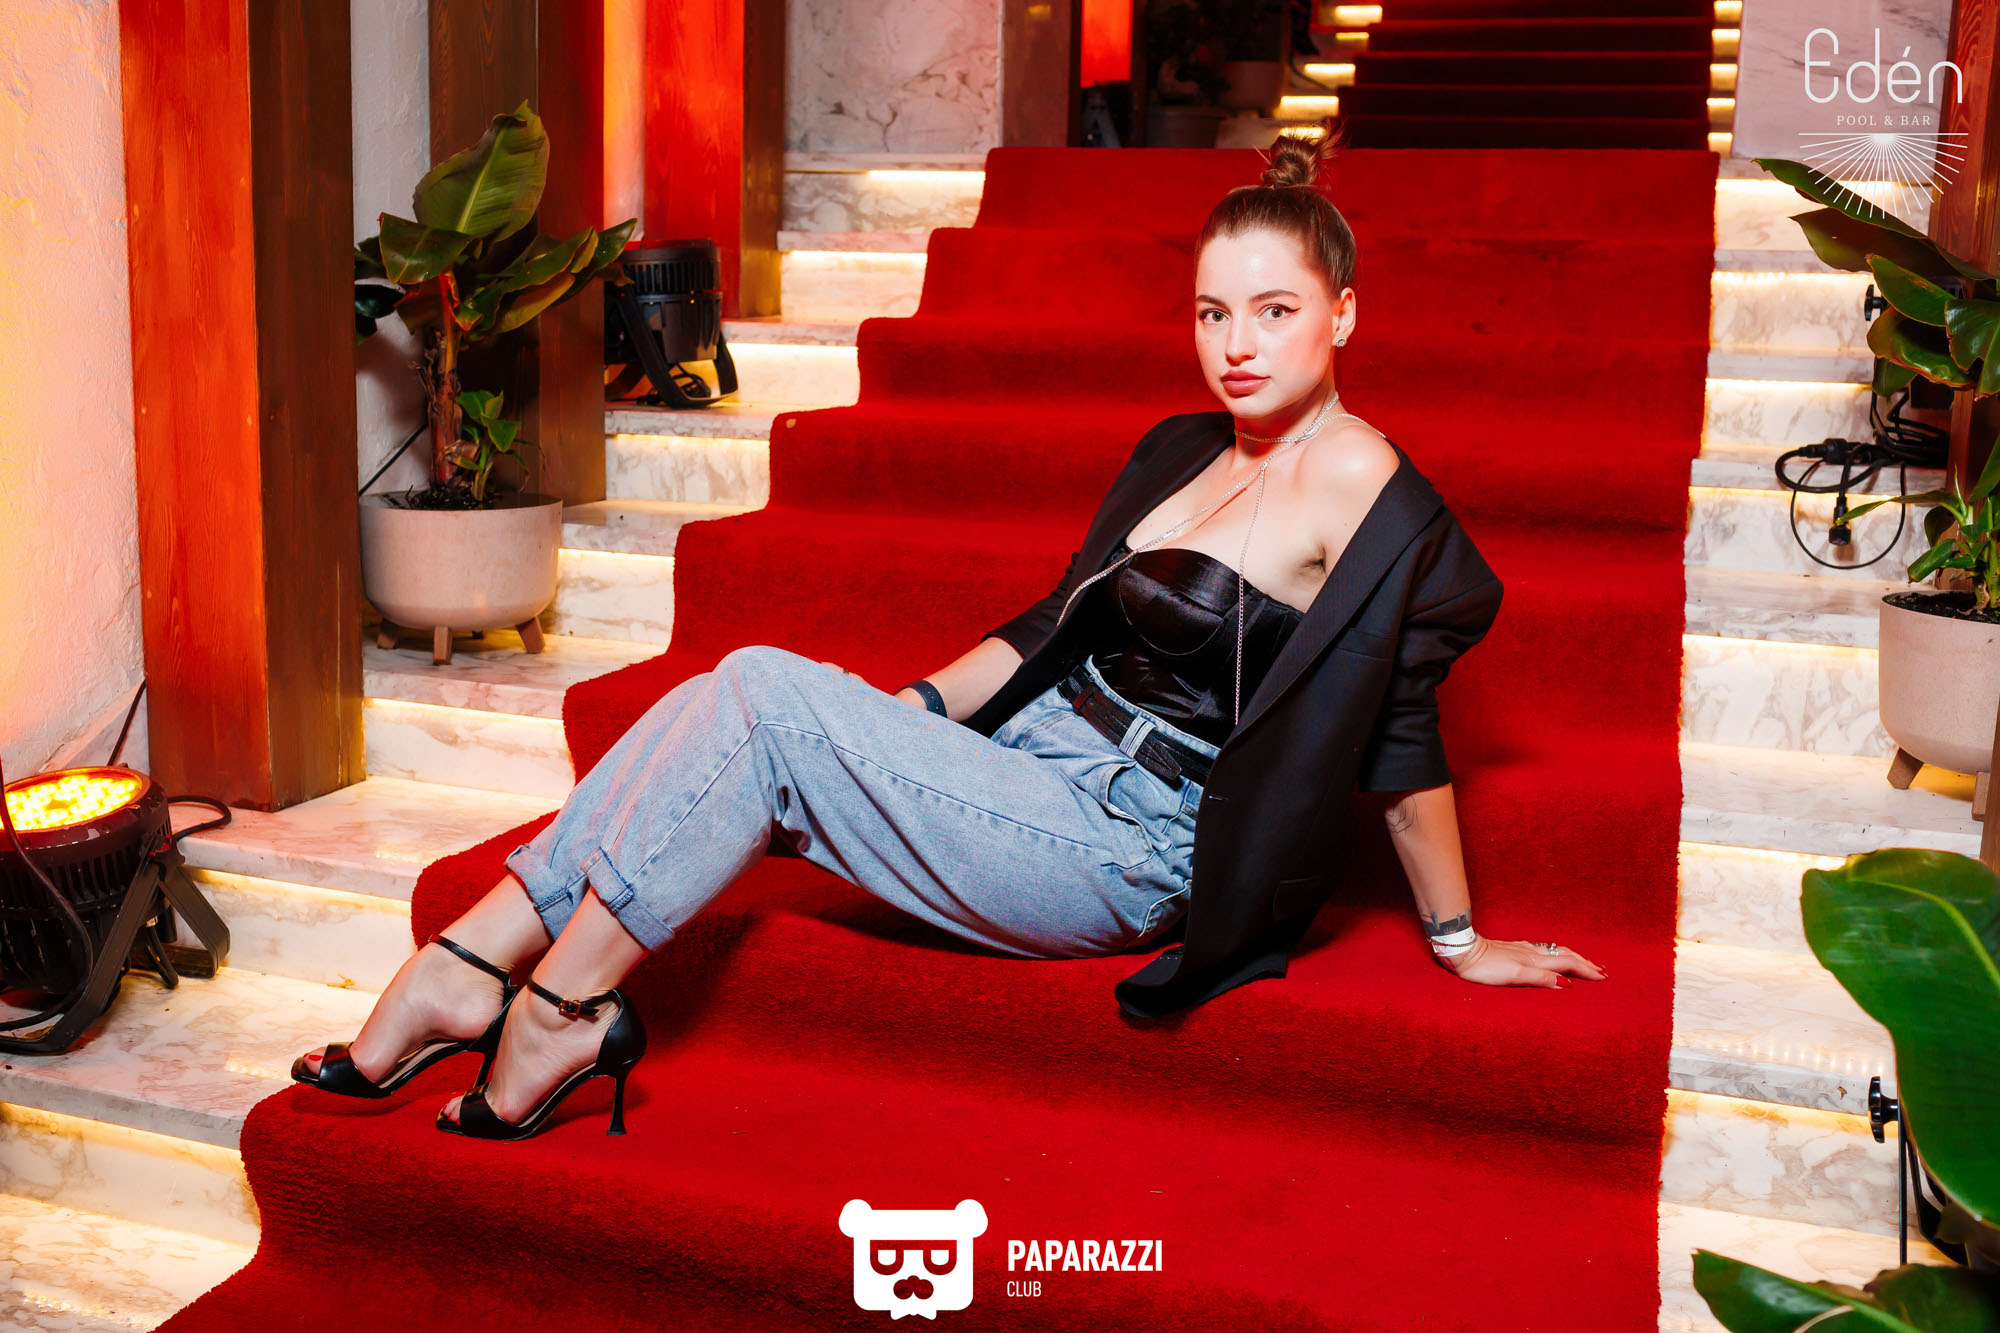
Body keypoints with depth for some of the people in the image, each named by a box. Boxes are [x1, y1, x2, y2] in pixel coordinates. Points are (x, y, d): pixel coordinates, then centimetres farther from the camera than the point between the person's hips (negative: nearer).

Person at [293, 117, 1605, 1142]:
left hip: (1126, 853, -8)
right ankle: (463, 970, -4)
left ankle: (557, 1012, -8)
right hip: (1042, 766, 8)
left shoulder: (1362, 482, -14)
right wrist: (901, 715, 14)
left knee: (766, 695, -19)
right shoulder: (1186, 446, 12)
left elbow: (1404, 734, -13)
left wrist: (1460, 941, -9)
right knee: (732, 704, -7)